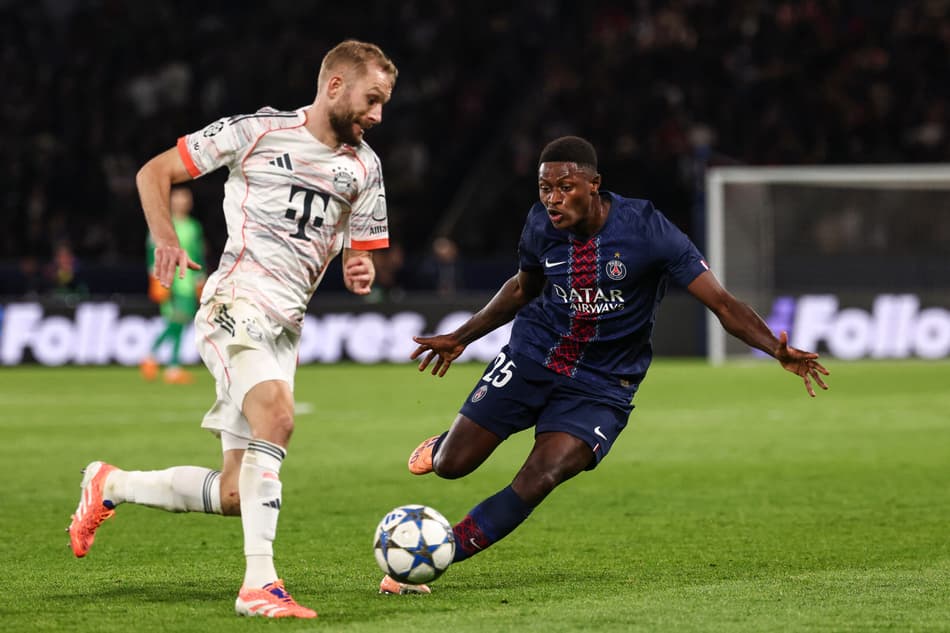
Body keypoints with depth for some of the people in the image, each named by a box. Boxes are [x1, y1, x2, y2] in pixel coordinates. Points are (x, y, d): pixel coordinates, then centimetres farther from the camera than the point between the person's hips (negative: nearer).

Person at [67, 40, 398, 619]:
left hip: (287, 327, 6)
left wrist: (361, 273, -3)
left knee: (236, 495, 3)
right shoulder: (257, 132, 0)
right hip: (237, 303, -6)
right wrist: (166, 240, -13)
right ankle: (259, 584, -33)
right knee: (278, 415, -33)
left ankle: (110, 485, 27)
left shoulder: (364, 167, 15)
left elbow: (361, 254, 22)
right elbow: (154, 172, 4)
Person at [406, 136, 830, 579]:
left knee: (538, 480, -25)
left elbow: (721, 302, -19)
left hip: (599, 387, -3)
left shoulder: (646, 230, -18)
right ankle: (444, 443, 36)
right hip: (530, 359, 3)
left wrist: (777, 349, -34)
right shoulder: (541, 224, -6)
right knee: (450, 464, -4)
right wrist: (460, 337, 24)